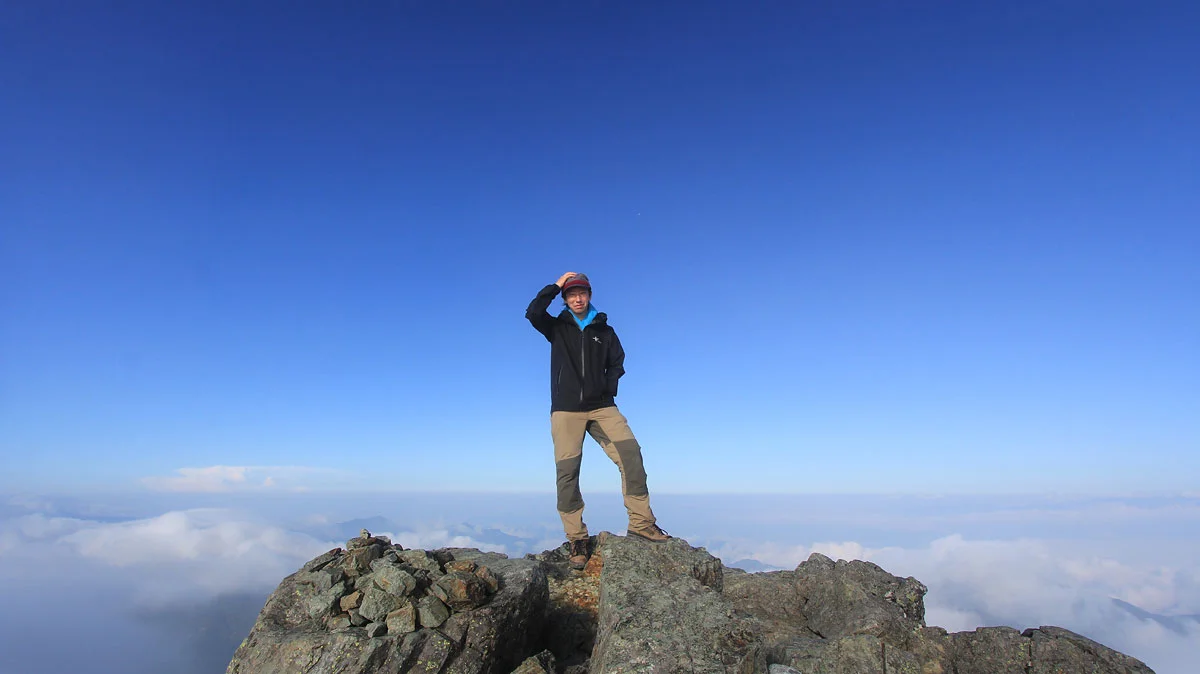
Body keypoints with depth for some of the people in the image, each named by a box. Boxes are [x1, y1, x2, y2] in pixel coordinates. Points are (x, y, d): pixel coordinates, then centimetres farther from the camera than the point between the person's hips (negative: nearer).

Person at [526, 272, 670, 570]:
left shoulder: (604, 330, 15)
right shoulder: (557, 327, 10)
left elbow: (616, 363, 17)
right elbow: (532, 313, -7)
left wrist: (609, 388, 0)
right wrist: (555, 285, -1)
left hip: (601, 407, 2)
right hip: (566, 409, -1)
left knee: (630, 452, -16)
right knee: (567, 471, -7)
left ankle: (641, 521, -9)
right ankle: (577, 539, 2)